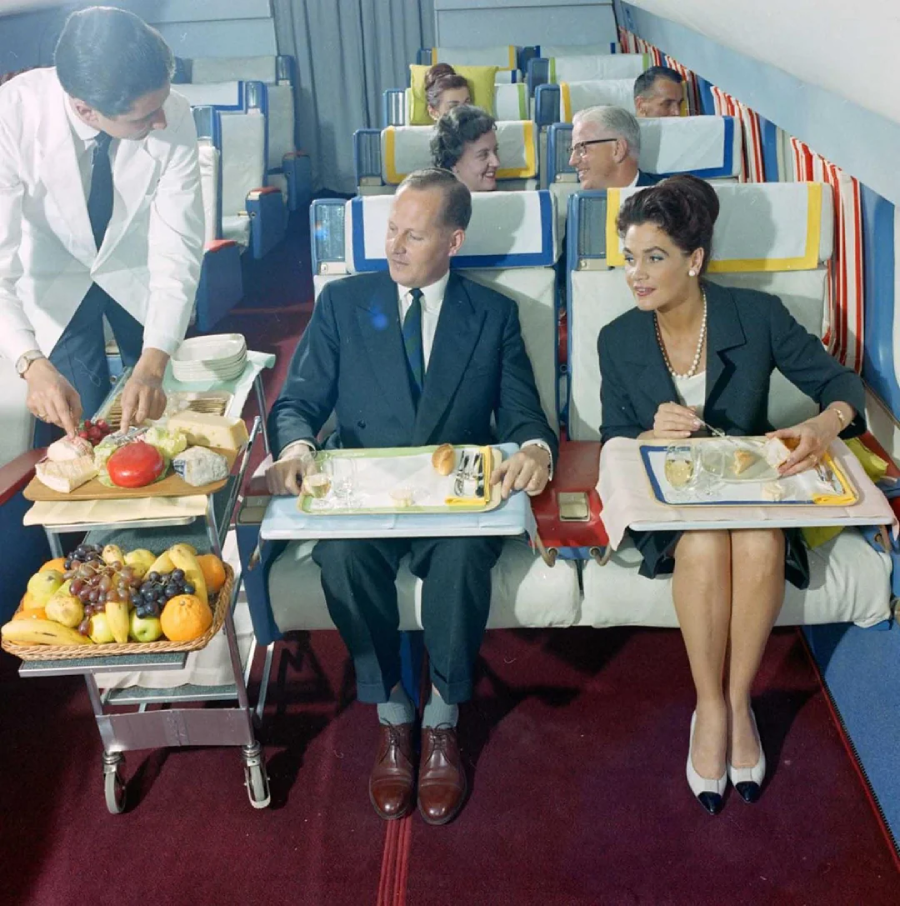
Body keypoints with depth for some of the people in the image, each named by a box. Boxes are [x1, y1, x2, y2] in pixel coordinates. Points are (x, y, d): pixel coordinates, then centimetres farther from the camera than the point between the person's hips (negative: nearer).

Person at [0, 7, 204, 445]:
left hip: (138, 273, 1)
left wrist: (153, 363, -40)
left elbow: (178, 247, -27)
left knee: (163, 416, 9)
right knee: (73, 429, -2)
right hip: (55, 280, -1)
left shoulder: (173, 117, -29)